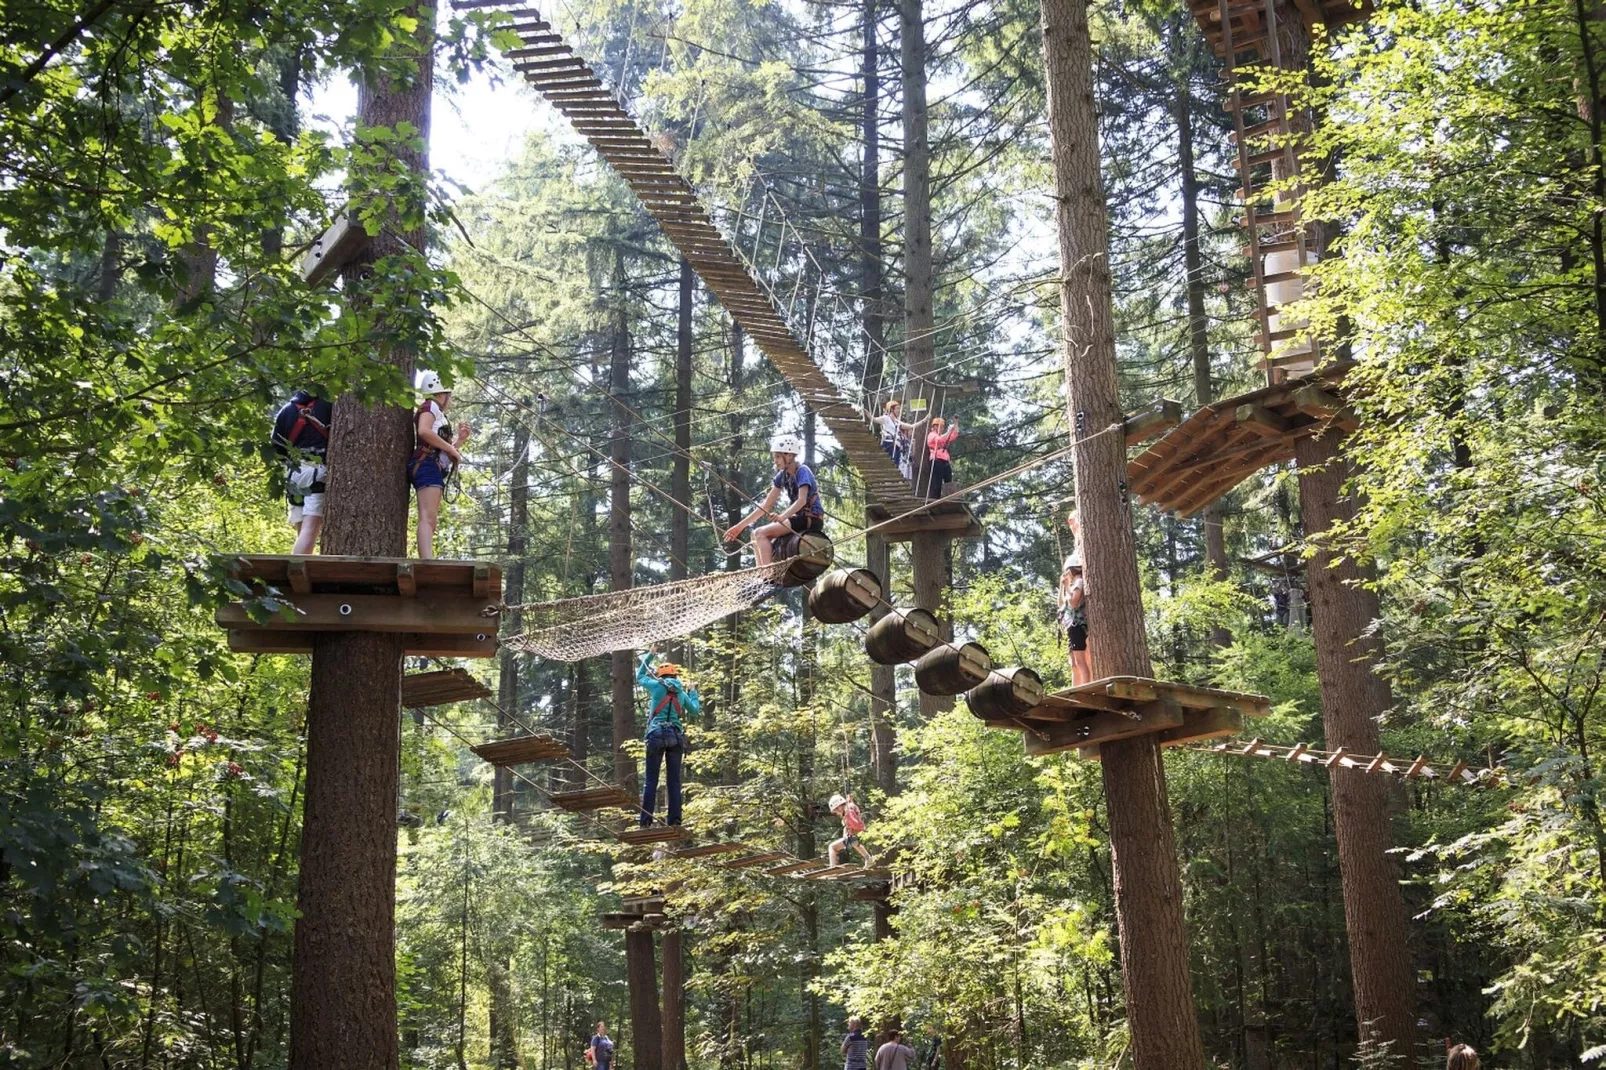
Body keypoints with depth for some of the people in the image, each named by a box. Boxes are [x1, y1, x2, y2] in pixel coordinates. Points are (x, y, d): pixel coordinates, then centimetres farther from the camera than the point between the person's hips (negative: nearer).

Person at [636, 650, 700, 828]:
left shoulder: (656, 686, 6)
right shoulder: (682, 693, 14)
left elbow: (640, 676, 25)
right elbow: (695, 711, 26)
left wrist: (649, 657, 36)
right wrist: (693, 693, 41)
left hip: (656, 735, -2)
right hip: (676, 736, 2)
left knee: (651, 780, -2)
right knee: (674, 780, 5)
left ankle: (645, 821, -7)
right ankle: (674, 820, 0)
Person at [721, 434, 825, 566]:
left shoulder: (802, 471, -12)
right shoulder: (782, 476, 11)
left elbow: (802, 500, -26)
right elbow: (766, 505, 10)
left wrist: (782, 516, -43)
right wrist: (740, 525, 5)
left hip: (812, 519, -9)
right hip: (800, 516, 9)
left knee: (761, 533, -20)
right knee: (756, 535, 5)